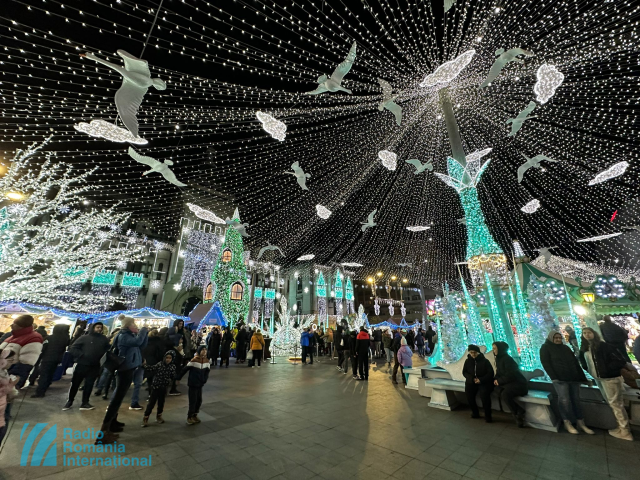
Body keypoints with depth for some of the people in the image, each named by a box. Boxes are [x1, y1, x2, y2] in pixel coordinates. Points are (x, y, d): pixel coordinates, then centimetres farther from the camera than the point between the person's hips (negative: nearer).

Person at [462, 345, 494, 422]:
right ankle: (475, 413, 10)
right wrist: (472, 378, -14)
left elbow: (490, 373, -7)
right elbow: (464, 372, 5)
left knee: (484, 395, -27)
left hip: (484, 382, -3)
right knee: (469, 396, -15)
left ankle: (487, 416, -7)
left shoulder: (485, 361, -7)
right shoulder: (468, 361, 2)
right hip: (471, 382, 3)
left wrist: (481, 380, -19)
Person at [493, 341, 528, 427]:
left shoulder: (507, 359, -17)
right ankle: (519, 411, -8)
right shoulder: (498, 359, 10)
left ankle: (518, 414, -8)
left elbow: (510, 375, -20)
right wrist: (496, 380, -3)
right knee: (500, 391, -20)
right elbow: (499, 373, 17)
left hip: (519, 384, -8)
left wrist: (500, 381, -12)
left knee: (505, 394, -30)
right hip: (509, 383, 8)